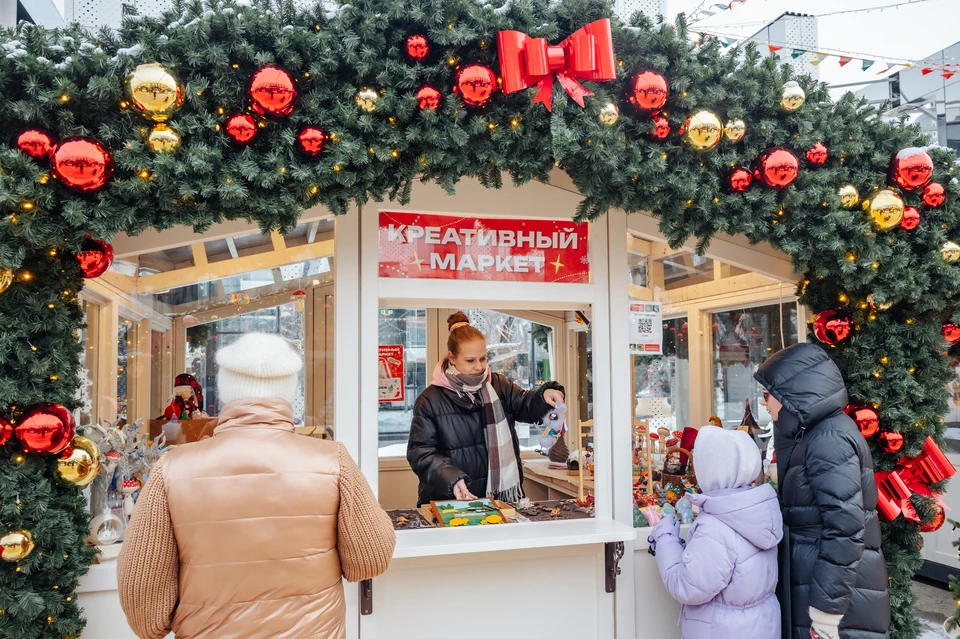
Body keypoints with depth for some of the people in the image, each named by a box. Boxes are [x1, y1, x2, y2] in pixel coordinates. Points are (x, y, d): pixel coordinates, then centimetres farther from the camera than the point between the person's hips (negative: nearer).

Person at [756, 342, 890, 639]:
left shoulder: (830, 439, -19)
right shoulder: (813, 433, 11)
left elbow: (846, 527, -23)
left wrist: (826, 608, -22)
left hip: (838, 589, -9)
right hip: (816, 576, 9)